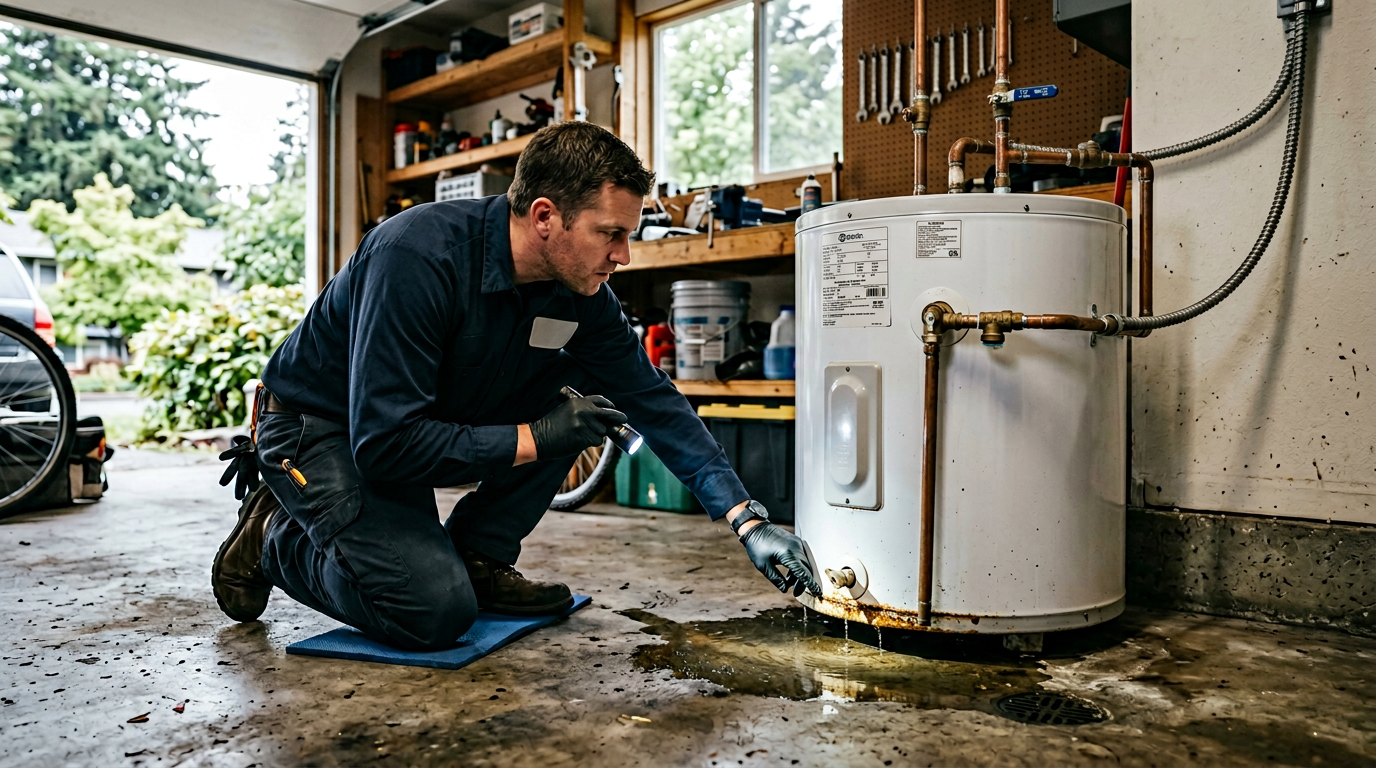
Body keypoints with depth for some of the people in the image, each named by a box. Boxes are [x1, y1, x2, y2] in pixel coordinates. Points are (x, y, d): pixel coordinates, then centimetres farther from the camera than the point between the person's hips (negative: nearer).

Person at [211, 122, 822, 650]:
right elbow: (386, 442, -33)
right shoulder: (419, 256, -33)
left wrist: (747, 519, -11)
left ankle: (479, 560, 2)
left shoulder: (580, 292, -12)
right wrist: (532, 439, -29)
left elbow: (653, 400, -6)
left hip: (419, 420, 7)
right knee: (437, 611, -21)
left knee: (573, 402, -9)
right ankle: (277, 537, 4)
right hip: (317, 430, -6)